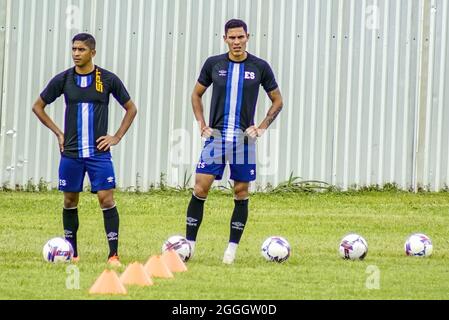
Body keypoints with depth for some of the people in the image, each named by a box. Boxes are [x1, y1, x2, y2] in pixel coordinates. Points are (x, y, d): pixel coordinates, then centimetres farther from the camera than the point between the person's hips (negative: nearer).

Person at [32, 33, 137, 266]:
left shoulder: (108, 80, -2)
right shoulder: (63, 79, 1)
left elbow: (131, 109, 10)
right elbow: (38, 107, 13)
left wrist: (116, 137, 1)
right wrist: (58, 133, 5)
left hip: (99, 151, -2)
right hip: (71, 151, 2)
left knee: (106, 199, -10)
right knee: (70, 201, 7)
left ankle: (113, 254, -7)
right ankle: (71, 253, 20)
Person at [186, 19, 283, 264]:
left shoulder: (260, 67, 0)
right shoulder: (213, 64, 2)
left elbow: (277, 101, 10)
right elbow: (196, 95, 15)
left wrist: (262, 127, -2)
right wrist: (202, 124, 2)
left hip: (244, 138, 0)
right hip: (216, 135, 0)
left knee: (241, 192, 2)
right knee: (200, 188, -7)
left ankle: (232, 248, 11)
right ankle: (189, 243, -1)